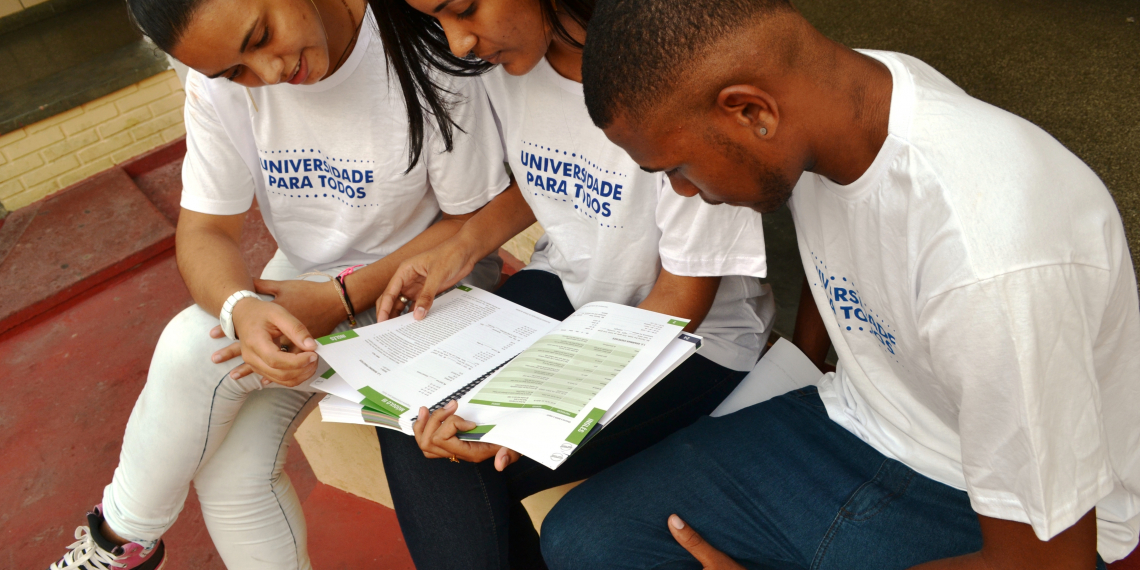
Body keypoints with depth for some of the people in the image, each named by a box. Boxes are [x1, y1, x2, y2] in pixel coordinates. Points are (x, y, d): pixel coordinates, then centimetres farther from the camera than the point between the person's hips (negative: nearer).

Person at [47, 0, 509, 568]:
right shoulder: (219, 85, -10)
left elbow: (478, 218, -17)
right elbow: (204, 232, -9)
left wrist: (343, 297, -26)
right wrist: (241, 308, -34)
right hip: (303, 285, 4)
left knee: (196, 348, -22)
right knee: (230, 467, -16)